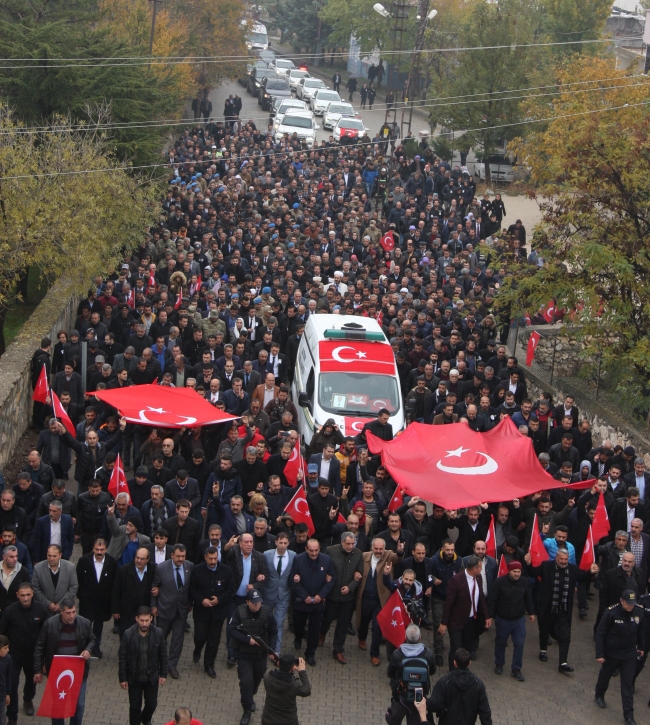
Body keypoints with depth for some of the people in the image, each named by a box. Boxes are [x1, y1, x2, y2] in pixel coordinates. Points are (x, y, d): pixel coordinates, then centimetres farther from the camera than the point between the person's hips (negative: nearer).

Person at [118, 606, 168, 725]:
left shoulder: (158, 633, -14)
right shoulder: (128, 634, -19)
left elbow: (163, 655, -2)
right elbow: (122, 658, -10)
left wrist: (163, 674, 1)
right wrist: (122, 678, -7)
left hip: (152, 677, 2)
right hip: (134, 678, -2)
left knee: (152, 704, 14)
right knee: (135, 706, 10)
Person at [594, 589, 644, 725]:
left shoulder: (639, 612, -13)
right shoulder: (611, 613, -25)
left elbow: (641, 630, 6)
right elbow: (600, 633, -17)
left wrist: (641, 647, 14)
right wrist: (599, 654, -16)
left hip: (630, 654, 2)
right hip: (611, 653, -2)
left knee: (628, 683, 2)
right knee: (605, 675, 22)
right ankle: (599, 696, 51)